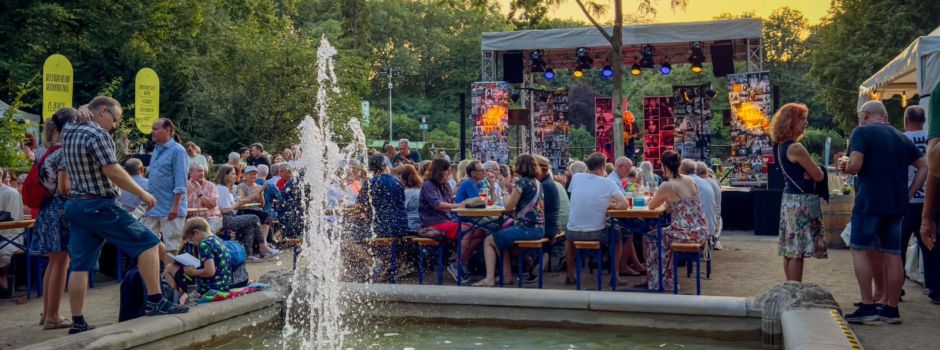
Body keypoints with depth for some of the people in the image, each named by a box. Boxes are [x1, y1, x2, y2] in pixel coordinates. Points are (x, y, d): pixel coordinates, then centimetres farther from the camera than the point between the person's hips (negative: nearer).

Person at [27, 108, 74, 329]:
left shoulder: (49, 151, 12)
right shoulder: (64, 152, -14)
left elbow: (49, 183, 17)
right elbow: (64, 188, -17)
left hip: (48, 209, 9)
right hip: (61, 210, -9)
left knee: (54, 262, 16)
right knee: (61, 263, -4)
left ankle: (47, 313, 22)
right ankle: (52, 316, 0)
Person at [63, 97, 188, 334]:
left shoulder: (69, 131, 11)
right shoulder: (97, 134, -15)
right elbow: (113, 172, -20)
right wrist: (142, 193, -11)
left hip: (75, 205, 9)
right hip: (98, 205, -9)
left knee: (80, 265, 8)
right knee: (147, 242, -4)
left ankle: (78, 323, 10)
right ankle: (155, 302, -7)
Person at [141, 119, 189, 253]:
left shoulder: (177, 151, -10)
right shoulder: (156, 150, 15)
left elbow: (181, 182, -15)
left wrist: (175, 206, -21)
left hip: (170, 209, -8)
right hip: (153, 207, 8)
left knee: (171, 247, -1)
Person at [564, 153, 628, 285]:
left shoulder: (576, 177, 3)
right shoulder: (608, 183, -6)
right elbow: (624, 205, -12)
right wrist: (608, 205, 6)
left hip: (574, 233, 2)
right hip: (597, 234, -2)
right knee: (617, 237, 29)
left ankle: (569, 275, 36)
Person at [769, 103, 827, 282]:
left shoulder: (783, 145, 11)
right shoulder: (796, 148, -17)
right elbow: (819, 176, -13)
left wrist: (810, 171, -4)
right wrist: (815, 171, 9)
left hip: (790, 199, 10)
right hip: (801, 202, -10)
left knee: (790, 251, 12)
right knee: (798, 252, -6)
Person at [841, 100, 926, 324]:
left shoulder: (862, 132, -4)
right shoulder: (901, 138, 16)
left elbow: (855, 165, -17)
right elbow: (925, 167, 15)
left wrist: (845, 167, 4)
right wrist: (909, 194, 13)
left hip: (869, 201, -6)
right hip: (897, 203, 6)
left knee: (860, 249, 1)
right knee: (893, 254, 8)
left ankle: (868, 307, -5)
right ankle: (891, 310, 12)